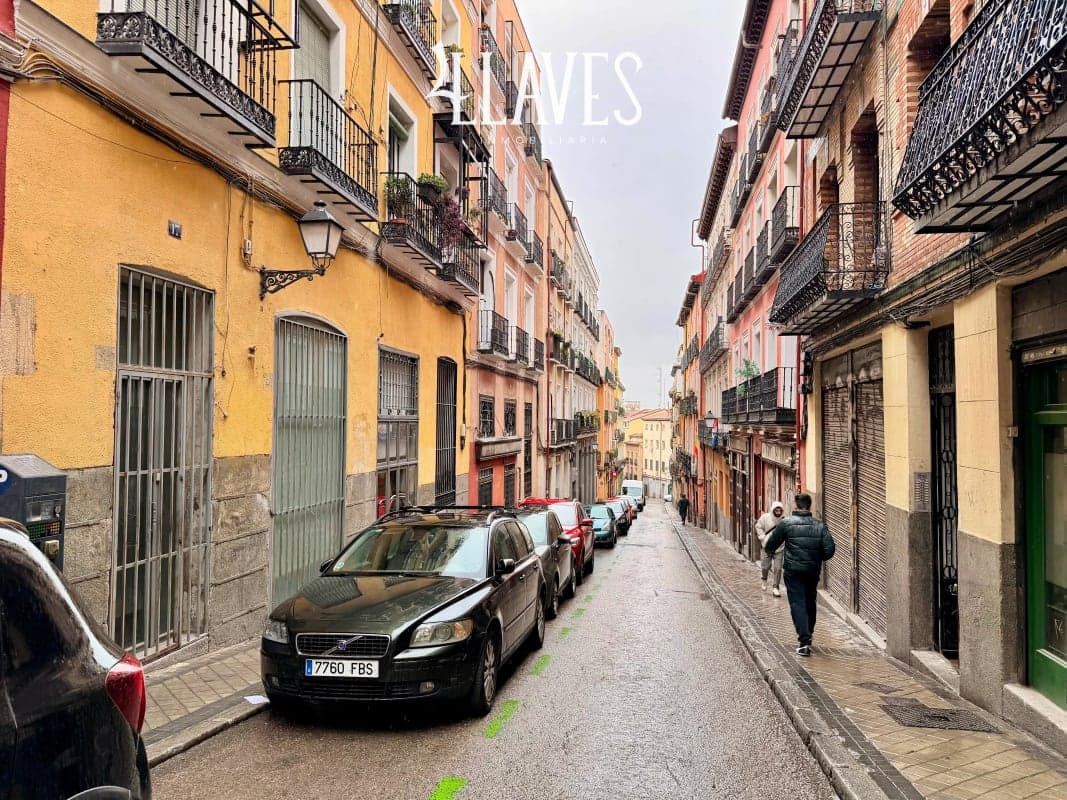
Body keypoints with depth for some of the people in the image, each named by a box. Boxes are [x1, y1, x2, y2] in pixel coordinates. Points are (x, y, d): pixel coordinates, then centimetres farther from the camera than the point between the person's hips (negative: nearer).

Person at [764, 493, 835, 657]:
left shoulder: (786, 523, -7)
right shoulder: (820, 525, 0)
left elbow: (770, 546, -3)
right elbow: (830, 549, -5)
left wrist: (771, 551, 20)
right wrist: (818, 559, 14)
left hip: (793, 571, -3)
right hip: (813, 571, 3)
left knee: (797, 604, -2)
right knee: (810, 603, 20)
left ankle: (805, 641, -12)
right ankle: (808, 635, 32)